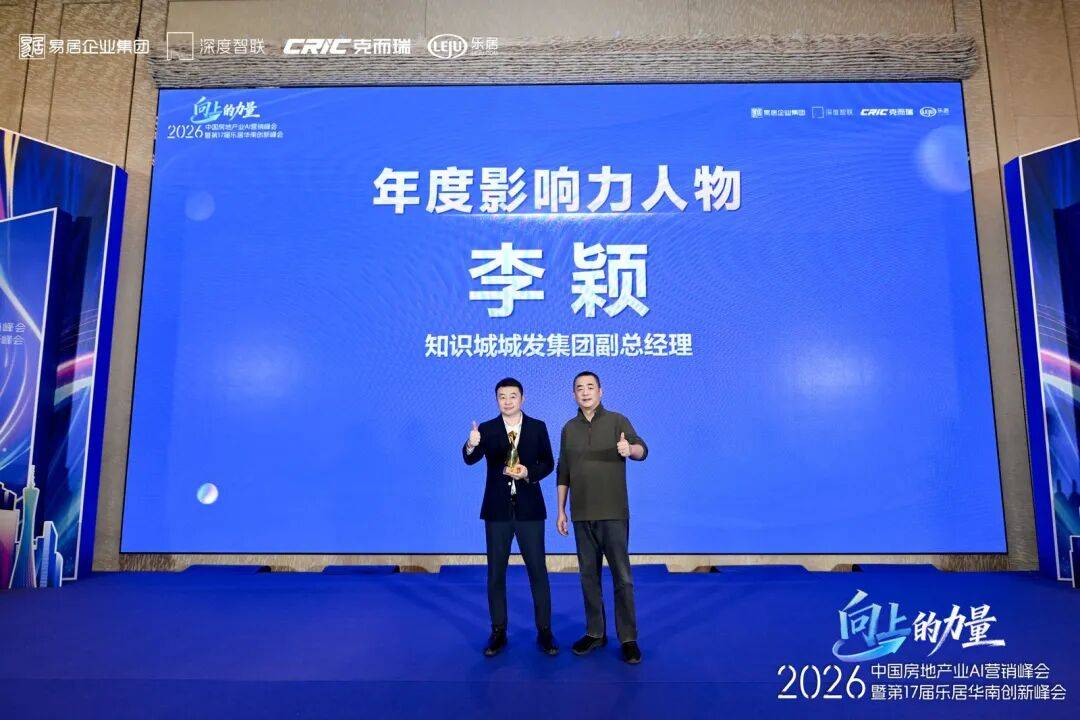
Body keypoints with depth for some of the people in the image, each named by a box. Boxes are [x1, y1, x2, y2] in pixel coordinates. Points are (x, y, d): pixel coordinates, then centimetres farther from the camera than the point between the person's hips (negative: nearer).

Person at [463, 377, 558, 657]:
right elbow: (471, 460, -15)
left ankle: (544, 631, 15)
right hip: (497, 509, 0)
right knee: (496, 572, 7)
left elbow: (548, 463, 4)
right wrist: (471, 445, -37)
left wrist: (529, 472, -16)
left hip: (529, 509, 0)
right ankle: (498, 632, 20)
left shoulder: (537, 427, 3)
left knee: (538, 570, 3)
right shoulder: (486, 429, 0)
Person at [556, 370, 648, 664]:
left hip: (613, 513, -4)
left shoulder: (617, 421, -2)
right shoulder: (569, 429, 10)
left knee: (622, 576, -1)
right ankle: (595, 633, 22)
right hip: (582, 515, 4)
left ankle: (628, 638, 9)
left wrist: (629, 449, -40)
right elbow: (563, 474, 13)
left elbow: (642, 449, -17)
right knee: (589, 574, 10)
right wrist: (561, 511, 9)